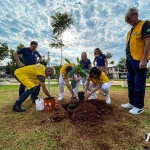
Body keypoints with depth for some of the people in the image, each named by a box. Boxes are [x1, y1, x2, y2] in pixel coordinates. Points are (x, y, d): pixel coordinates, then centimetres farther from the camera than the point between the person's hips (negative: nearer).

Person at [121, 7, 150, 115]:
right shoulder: (130, 31, 22)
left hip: (139, 59, -8)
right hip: (130, 60, 9)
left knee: (138, 83, -5)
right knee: (131, 83, 11)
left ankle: (139, 106, 7)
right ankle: (132, 103, 23)